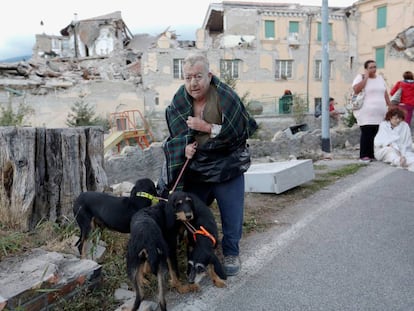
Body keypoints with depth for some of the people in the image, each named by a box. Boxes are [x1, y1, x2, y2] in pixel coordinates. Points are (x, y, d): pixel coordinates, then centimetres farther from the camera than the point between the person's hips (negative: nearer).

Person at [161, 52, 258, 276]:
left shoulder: (226, 98, -17)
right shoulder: (179, 102, -4)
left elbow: (240, 132, -19)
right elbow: (175, 137, 8)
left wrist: (206, 127, -24)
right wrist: (184, 148, -14)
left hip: (227, 167, -3)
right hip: (195, 170, 4)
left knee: (232, 216, 6)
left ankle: (231, 254, 31)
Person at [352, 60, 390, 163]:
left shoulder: (380, 78, 17)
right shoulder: (360, 77, 0)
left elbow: (385, 93, 21)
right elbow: (356, 90, -19)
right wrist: (366, 77, -12)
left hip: (380, 113, 6)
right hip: (366, 113, -5)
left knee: (377, 134, 3)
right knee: (367, 133, -8)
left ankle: (373, 154, 11)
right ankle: (364, 155, -1)